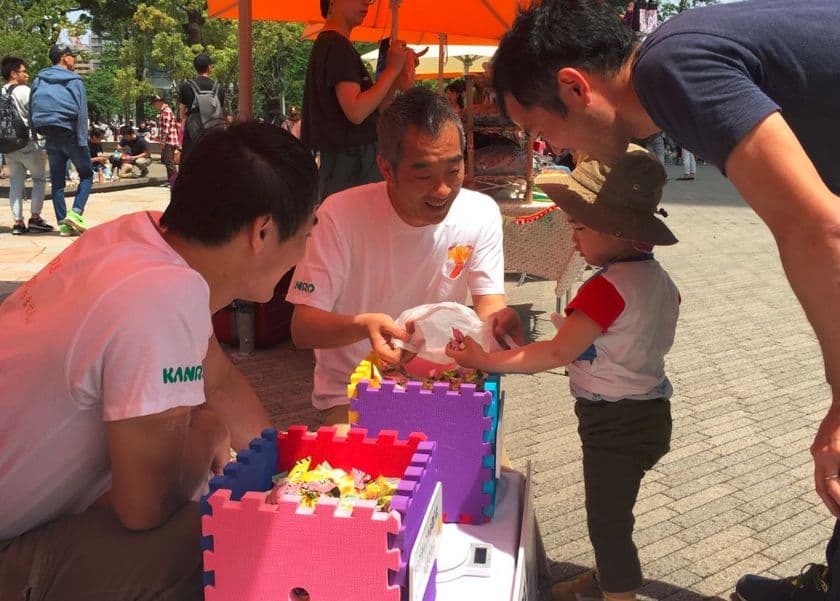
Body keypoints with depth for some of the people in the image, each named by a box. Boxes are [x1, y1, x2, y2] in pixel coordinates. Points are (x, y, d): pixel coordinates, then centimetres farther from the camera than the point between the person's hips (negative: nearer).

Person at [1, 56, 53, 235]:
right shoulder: (24, 91, -10)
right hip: (28, 144, -6)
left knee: (16, 183, 8)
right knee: (39, 179, 8)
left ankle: (18, 222, 5)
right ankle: (35, 217, 3)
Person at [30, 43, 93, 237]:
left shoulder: (39, 80, 11)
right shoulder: (74, 81, -5)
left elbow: (32, 112, 9)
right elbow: (82, 112, -13)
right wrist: (82, 141, -15)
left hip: (50, 137, 5)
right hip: (70, 134, -5)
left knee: (57, 181, 8)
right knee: (86, 175, 7)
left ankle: (63, 223, 4)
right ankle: (76, 212, -13)